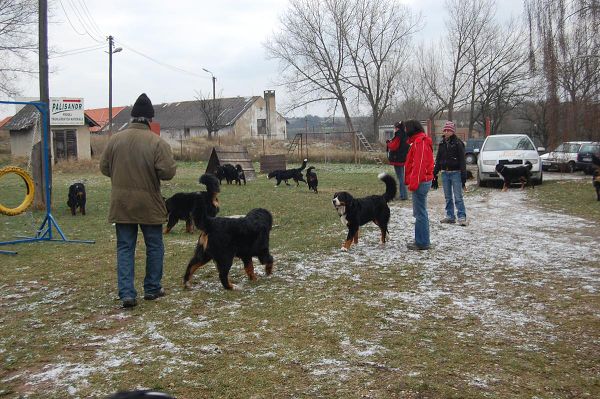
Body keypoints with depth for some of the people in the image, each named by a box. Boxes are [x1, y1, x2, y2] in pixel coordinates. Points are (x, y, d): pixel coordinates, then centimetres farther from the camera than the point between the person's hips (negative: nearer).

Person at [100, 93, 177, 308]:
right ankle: (152, 288, 22)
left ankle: (127, 293, -1)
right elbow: (168, 172, -17)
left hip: (121, 204, 3)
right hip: (149, 205, -3)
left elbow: (104, 167, 7)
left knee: (125, 248, 7)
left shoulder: (115, 139, -1)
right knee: (154, 246, 14)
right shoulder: (157, 142, -13)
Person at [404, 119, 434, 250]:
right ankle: (422, 241, 22)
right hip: (424, 180, 11)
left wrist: (413, 183, -23)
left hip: (420, 182, -11)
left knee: (420, 213, -6)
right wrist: (412, 181, 21)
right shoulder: (420, 141, 18)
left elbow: (419, 164, -22)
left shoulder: (420, 143, -15)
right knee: (420, 212, 15)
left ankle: (422, 242, -2)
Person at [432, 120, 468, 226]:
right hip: (445, 173, 6)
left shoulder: (458, 143, -6)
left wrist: (463, 176, -13)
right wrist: (435, 175, 13)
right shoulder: (442, 144, 10)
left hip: (455, 173, -5)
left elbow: (462, 161, -8)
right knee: (448, 197, 10)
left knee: (458, 197, -6)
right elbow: (438, 160, 16)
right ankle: (450, 216, 17)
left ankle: (462, 217, -4)